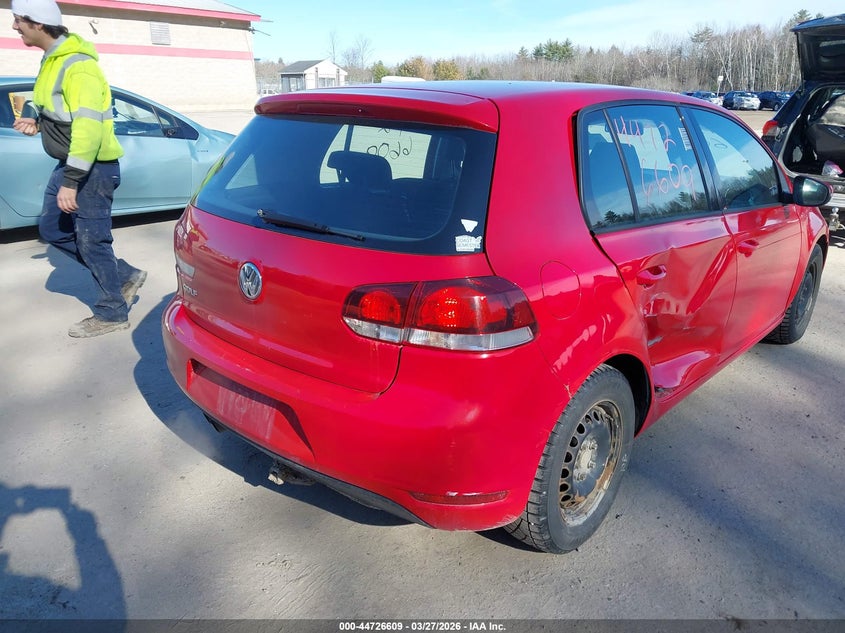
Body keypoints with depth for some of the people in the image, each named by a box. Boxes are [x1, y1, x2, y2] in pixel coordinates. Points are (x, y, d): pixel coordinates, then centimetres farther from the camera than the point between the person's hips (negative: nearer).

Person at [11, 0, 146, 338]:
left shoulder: (77, 66, -19)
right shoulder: (53, 61, 13)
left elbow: (88, 125, -27)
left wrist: (71, 182, -27)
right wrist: (38, 123, 7)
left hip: (93, 168, -10)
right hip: (70, 162, 10)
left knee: (91, 241, -3)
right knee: (51, 228, 14)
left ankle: (112, 313, 11)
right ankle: (125, 275, 20)